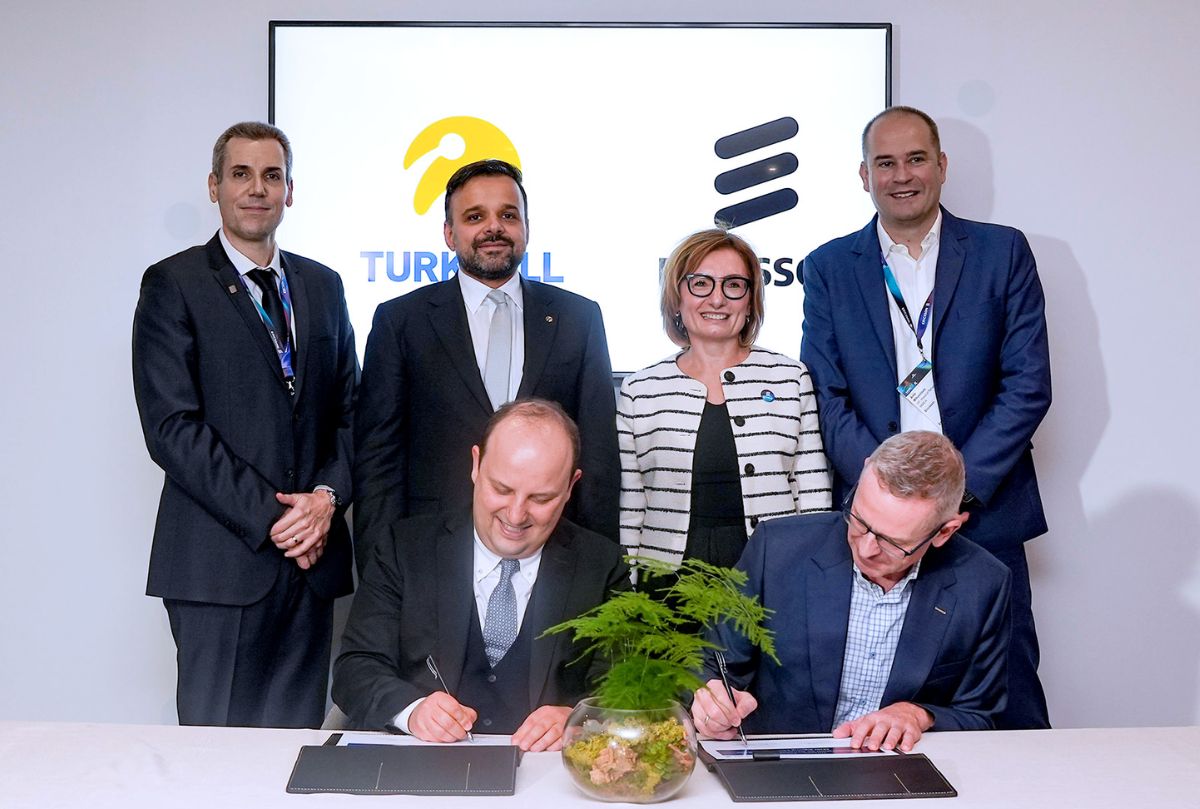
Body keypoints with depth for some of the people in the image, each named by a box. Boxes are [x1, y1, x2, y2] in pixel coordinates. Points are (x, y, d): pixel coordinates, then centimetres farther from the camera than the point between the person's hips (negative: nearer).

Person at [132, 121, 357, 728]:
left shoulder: (322, 285, 14)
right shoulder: (174, 284, -1)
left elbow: (350, 408, 13)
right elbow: (170, 425, -10)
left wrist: (328, 495, -5)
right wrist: (270, 517, -13)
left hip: (311, 556, 4)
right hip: (222, 560, -4)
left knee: (297, 738, 9)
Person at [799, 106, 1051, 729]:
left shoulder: (1002, 252, 6)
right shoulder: (829, 268, 8)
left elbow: (1028, 385, 0)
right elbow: (826, 398, 1)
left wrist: (960, 486, -11)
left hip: (984, 516, 0)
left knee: (1011, 710, 6)